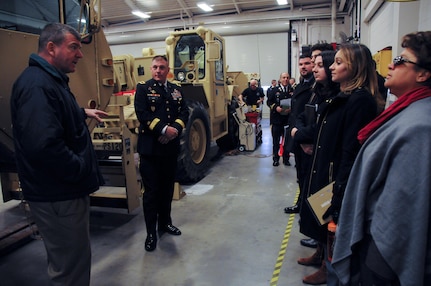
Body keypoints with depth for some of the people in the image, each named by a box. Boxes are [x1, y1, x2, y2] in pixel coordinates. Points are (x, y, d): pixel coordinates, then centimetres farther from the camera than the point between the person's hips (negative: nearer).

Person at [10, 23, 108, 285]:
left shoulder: (51, 79, 14)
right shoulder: (36, 84, -23)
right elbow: (44, 145, -34)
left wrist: (84, 113, 28)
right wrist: (82, 170, -23)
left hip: (65, 189, 11)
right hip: (58, 195, -11)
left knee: (73, 257, 25)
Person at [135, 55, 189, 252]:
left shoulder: (176, 90, 14)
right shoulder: (143, 88, 0)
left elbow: (184, 112, 5)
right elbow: (142, 114, -13)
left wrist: (176, 129, -14)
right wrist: (164, 129, -19)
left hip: (171, 147, 5)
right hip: (150, 148, -5)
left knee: (167, 188, 16)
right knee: (151, 190, 2)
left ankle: (165, 223, 33)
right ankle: (151, 232, 13)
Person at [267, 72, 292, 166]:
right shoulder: (274, 90, 3)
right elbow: (269, 102, 2)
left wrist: (291, 109, -15)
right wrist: (275, 107, -13)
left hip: (288, 119, 1)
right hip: (276, 119, 0)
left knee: (287, 140, 8)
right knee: (276, 140, 7)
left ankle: (286, 159, 21)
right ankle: (275, 159, 18)